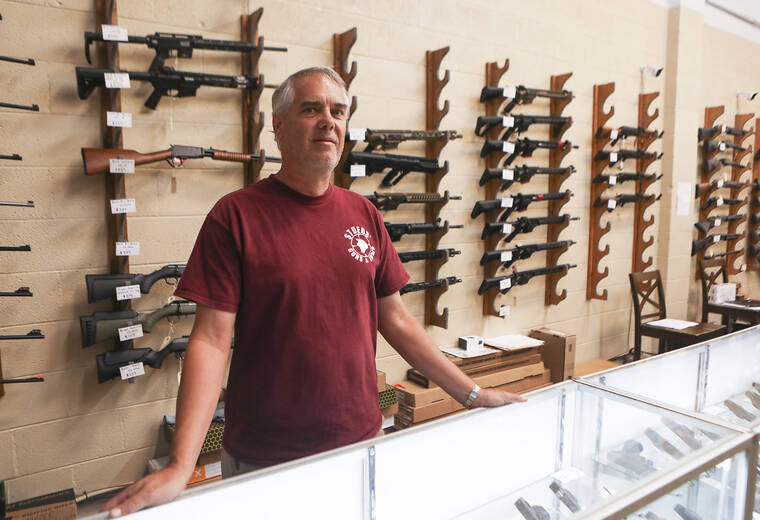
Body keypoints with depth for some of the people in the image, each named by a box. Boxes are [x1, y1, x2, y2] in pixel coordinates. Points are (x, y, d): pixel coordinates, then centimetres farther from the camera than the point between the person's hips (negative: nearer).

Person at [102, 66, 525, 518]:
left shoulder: (363, 214, 3)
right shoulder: (236, 216, -10)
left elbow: (394, 318, 7)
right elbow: (212, 340, -13)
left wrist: (473, 394, 7)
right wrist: (181, 467, -22)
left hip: (362, 444, 4)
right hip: (264, 463, -4)